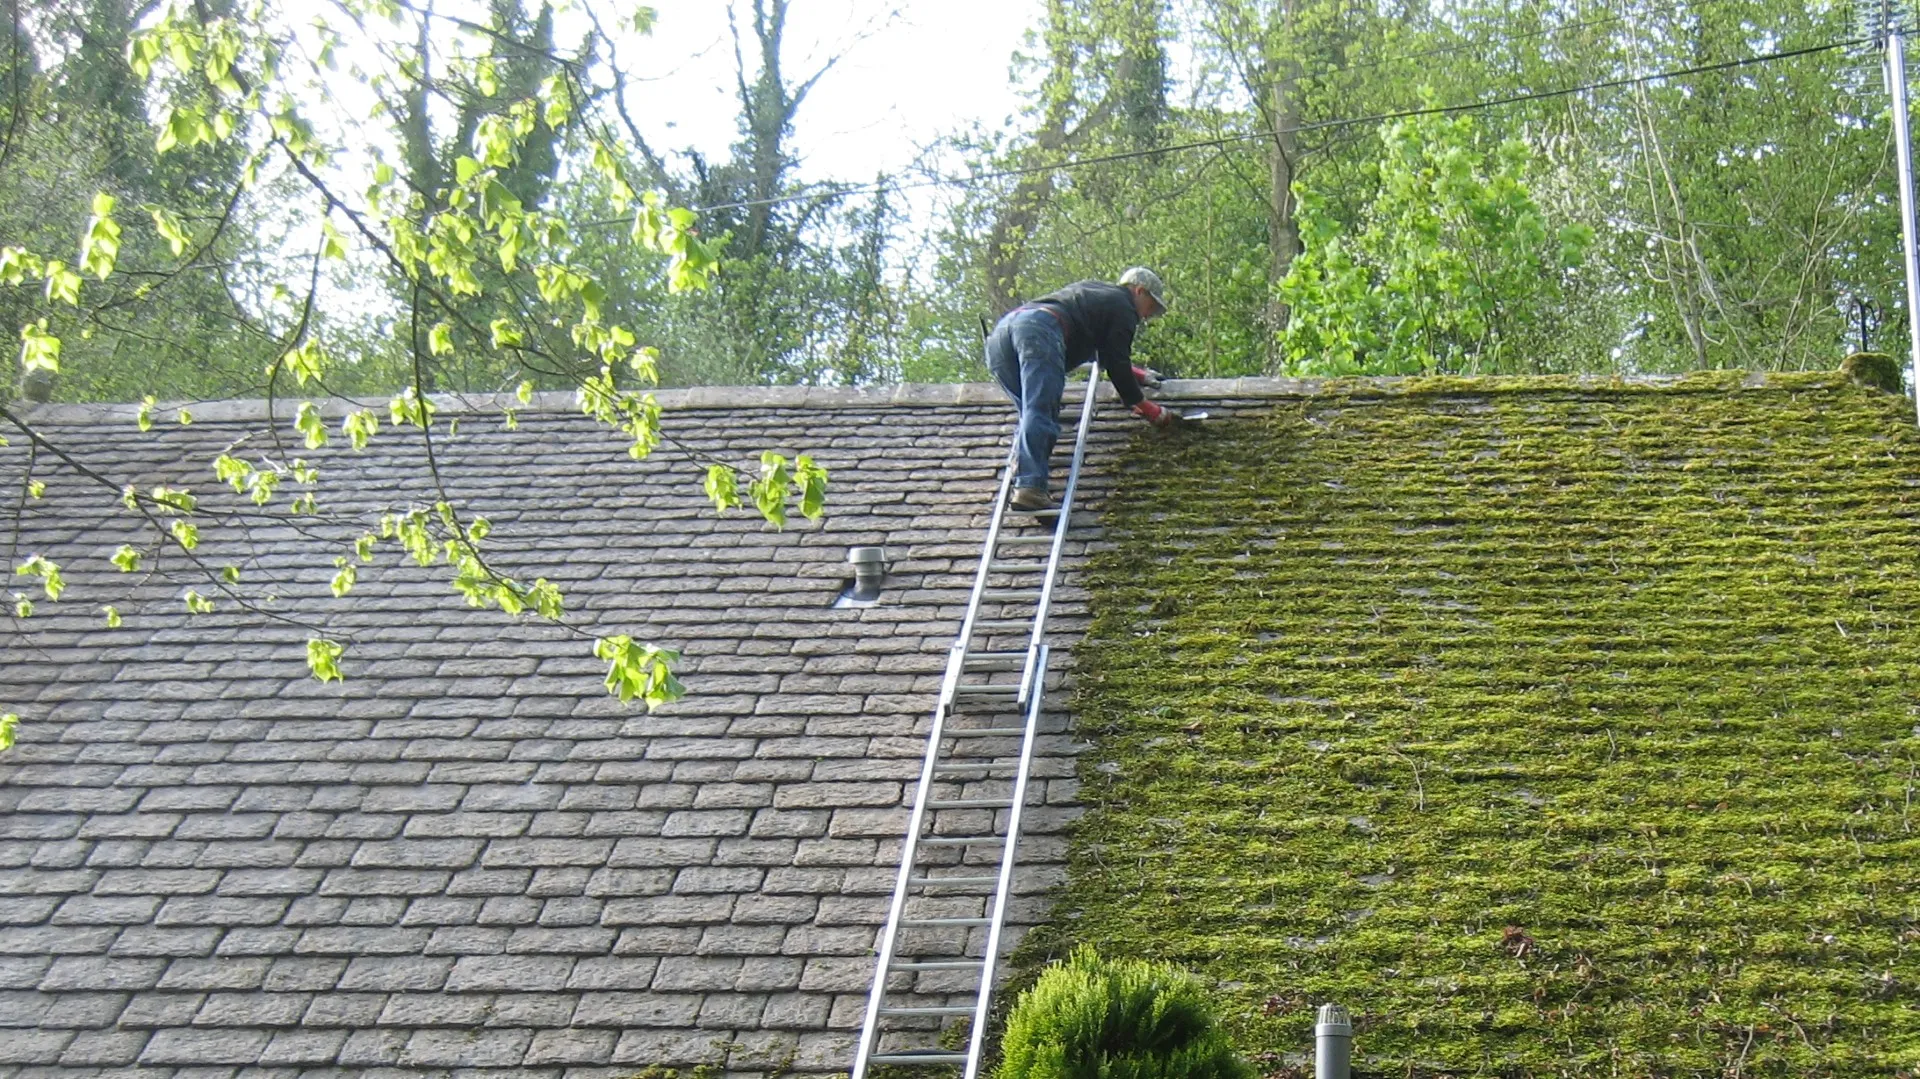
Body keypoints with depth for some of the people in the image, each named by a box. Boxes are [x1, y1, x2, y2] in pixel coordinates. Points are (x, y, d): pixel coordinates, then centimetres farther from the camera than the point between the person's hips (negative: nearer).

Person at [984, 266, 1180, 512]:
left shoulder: (1090, 290, 41)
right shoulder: (1123, 307, 16)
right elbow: (1117, 365, 11)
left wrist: (1138, 376, 59)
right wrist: (1150, 411, 20)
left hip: (1001, 330, 8)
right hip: (1039, 330, -8)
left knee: (1032, 412, 15)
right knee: (1040, 414, -16)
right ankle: (1030, 487, -30)